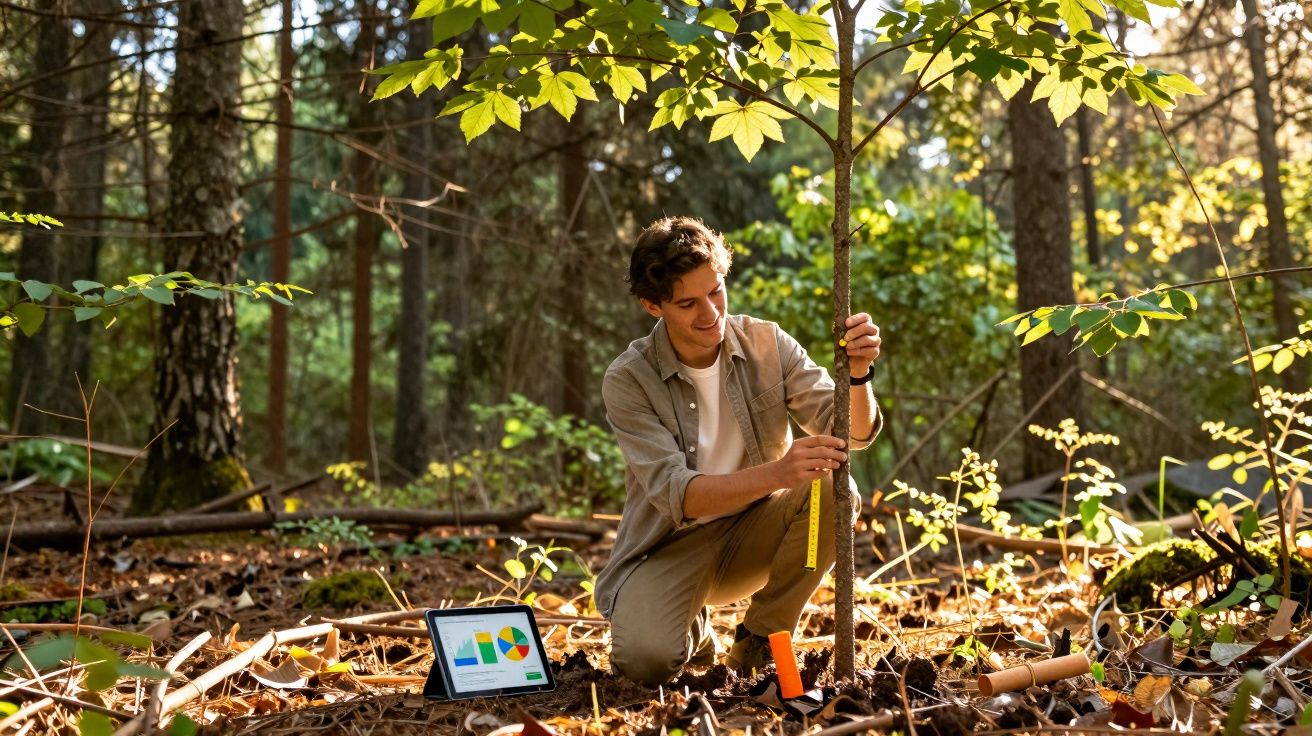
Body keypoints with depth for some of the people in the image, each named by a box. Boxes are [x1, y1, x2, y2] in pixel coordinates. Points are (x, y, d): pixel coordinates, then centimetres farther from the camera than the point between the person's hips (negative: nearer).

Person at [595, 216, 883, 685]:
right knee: (646, 662, -31)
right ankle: (693, 635, 9)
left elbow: (853, 434, -13)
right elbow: (675, 493, -27)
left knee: (834, 490, -27)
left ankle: (760, 641, -7)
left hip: (754, 534, 3)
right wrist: (778, 473, -42)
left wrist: (858, 374, -36)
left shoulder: (767, 344, -8)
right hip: (670, 547, -3)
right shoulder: (628, 379, -17)